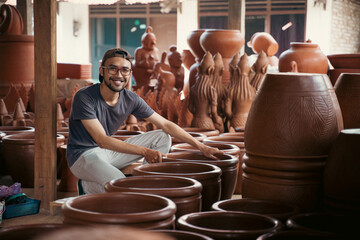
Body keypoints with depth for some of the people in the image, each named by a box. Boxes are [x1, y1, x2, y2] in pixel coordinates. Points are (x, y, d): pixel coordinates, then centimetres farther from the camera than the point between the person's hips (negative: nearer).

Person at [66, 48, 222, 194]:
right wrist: (144, 152, -32)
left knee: (162, 137, 1)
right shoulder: (84, 97, -21)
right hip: (83, 154, -6)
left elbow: (166, 125, 1)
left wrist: (201, 147, -5)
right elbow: (102, 140, -26)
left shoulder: (131, 99, -5)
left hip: (109, 151, 7)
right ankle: (87, 185, -4)